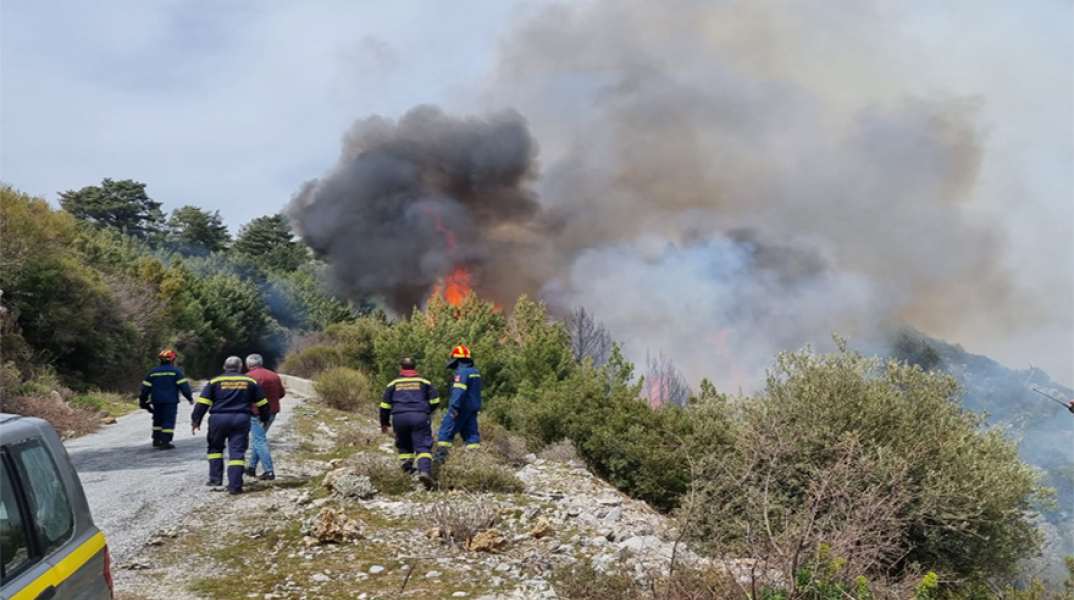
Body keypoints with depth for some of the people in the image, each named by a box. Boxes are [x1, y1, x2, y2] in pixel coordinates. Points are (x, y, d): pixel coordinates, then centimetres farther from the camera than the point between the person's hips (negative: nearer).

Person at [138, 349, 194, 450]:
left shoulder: (153, 372, 10)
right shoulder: (175, 371, -3)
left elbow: (146, 387, 10)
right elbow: (183, 385, -7)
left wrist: (143, 400, 20)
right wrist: (190, 398, 0)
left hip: (157, 401, 5)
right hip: (171, 401, -5)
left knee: (158, 420, 19)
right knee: (169, 421, -4)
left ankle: (156, 440, 21)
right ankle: (165, 442, -10)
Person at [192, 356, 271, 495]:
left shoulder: (215, 381, 6)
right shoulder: (250, 382, 9)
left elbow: (202, 403, 0)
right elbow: (262, 403, 14)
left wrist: (196, 421, 6)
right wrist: (265, 419, 26)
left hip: (218, 419, 0)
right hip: (241, 419, 0)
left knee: (215, 448, 20)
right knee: (237, 452, 0)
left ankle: (215, 478, 16)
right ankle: (234, 485, -5)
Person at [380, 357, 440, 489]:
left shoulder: (393, 384, 16)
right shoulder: (424, 381, 14)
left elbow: (385, 405, 16)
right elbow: (435, 400, 11)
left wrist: (384, 423, 27)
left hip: (399, 418, 1)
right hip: (420, 417, -1)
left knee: (404, 445, 20)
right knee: (423, 446, -7)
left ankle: (407, 469, 12)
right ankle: (424, 471, -28)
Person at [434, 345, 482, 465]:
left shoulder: (462, 372, -14)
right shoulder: (476, 372, 15)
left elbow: (459, 391, -24)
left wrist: (454, 407, -28)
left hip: (463, 407, -9)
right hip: (473, 408, 9)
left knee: (446, 431, -3)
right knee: (471, 433, 11)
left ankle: (440, 457, -5)